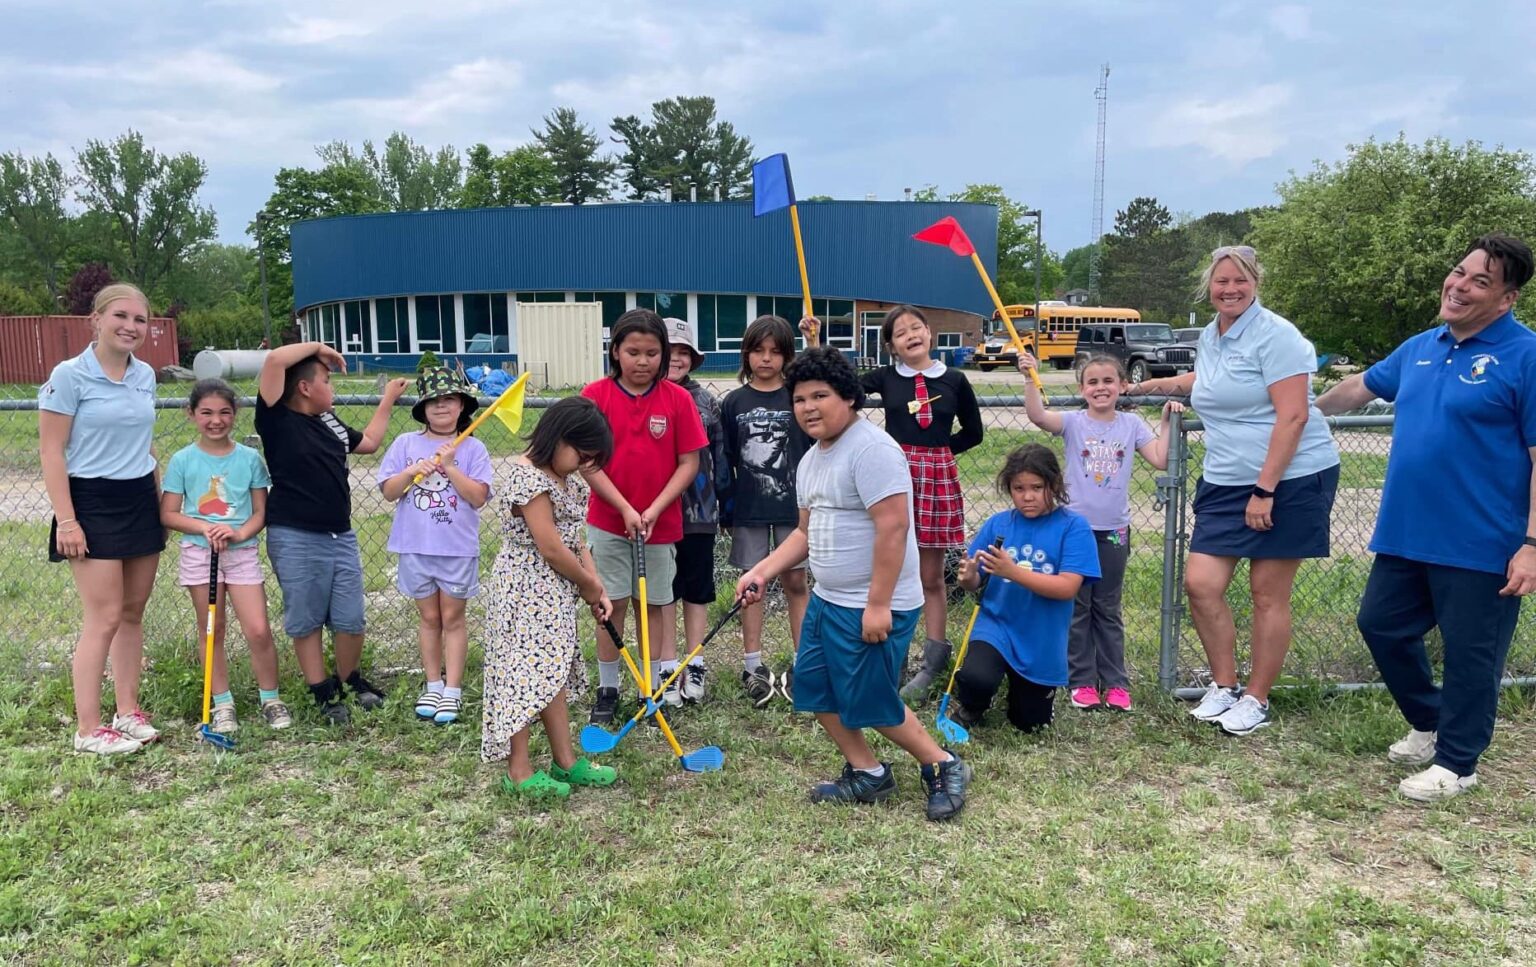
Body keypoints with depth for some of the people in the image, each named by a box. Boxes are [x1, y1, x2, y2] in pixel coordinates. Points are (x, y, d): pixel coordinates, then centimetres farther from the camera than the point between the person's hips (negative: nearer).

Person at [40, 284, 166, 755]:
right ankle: (88, 730, 6)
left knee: (133, 612, 11)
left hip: (141, 501, 6)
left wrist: (159, 500, 18)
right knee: (105, 618, -5)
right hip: (93, 504, -6)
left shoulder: (146, 375, 7)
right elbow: (51, 452, -10)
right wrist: (66, 520, -15)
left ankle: (128, 711, 22)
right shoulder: (69, 375, -10)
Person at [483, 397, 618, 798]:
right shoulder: (527, 477, -19)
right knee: (526, 672, -2)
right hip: (525, 591, -10)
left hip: (555, 594, 10)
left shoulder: (566, 478, 11)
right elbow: (551, 548, -21)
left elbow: (576, 541, 11)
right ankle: (518, 770, 9)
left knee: (554, 672, 14)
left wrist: (596, 588, 1)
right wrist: (589, 585, -8)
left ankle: (565, 761, 23)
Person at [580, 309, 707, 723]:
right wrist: (625, 509, -13)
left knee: (653, 605, 10)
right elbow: (587, 462, -7)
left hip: (660, 523, 0)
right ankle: (607, 689, 18)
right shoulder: (595, 395, -6)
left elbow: (689, 463, -4)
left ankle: (655, 687, 21)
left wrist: (653, 510, -13)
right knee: (612, 604, 5)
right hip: (608, 521, 0)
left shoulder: (677, 399, -5)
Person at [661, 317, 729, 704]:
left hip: (699, 511, 2)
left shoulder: (706, 401, 3)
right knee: (662, 590, 8)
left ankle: (695, 666, 22)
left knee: (697, 589, 10)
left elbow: (719, 454, 7)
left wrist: (727, 501, 6)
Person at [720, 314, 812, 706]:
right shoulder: (734, 402, 3)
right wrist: (726, 505, 3)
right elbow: (726, 461, 6)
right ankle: (753, 666, 16)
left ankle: (803, 664, 15)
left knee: (796, 583, 6)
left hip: (793, 506, -1)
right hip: (749, 509, 1)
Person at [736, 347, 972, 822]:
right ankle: (867, 773, 30)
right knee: (814, 688, 13)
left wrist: (878, 604, -26)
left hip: (874, 606, -10)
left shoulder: (871, 449, -19)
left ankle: (944, 768, 20)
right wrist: (762, 572, 8)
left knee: (869, 702, -1)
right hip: (827, 600, 10)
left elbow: (893, 527, -25)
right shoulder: (811, 460, 12)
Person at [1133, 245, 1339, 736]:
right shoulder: (1209, 337, 12)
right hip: (1225, 482, 7)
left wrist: (1264, 490, -21)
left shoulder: (1274, 335, -12)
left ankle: (1256, 699, 15)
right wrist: (1148, 386, 39)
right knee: (1200, 584, -1)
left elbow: (1292, 416, -18)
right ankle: (1223, 686, 17)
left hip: (1290, 479, -7)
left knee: (1268, 593, 1)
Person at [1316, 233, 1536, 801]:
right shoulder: (1420, 348, 9)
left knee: (1469, 653, 5)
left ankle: (1455, 762, 23)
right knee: (1381, 626, 16)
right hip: (1406, 534, 7)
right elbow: (1360, 387, 27)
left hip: (1478, 545, -7)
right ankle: (1429, 723, 38)